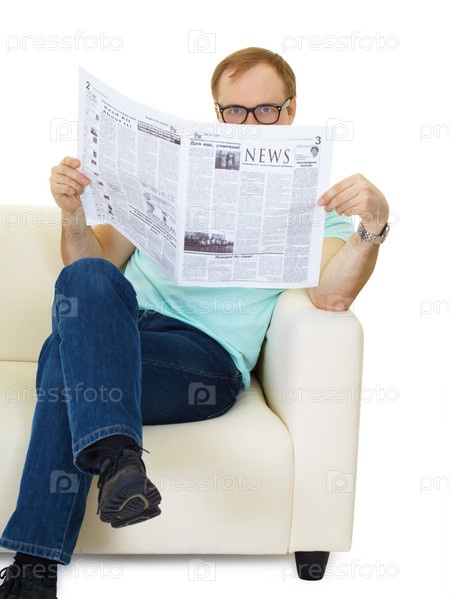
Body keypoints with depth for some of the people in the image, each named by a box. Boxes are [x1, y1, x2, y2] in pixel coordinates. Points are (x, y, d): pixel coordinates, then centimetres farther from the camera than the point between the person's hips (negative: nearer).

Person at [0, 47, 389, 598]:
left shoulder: (311, 201, 14)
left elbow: (331, 297, -6)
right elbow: (96, 263, 20)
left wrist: (373, 223, -23)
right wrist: (73, 212, -1)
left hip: (208, 353, -3)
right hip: (118, 327, 4)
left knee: (67, 356, -32)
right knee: (87, 279, -32)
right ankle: (116, 459, -46)